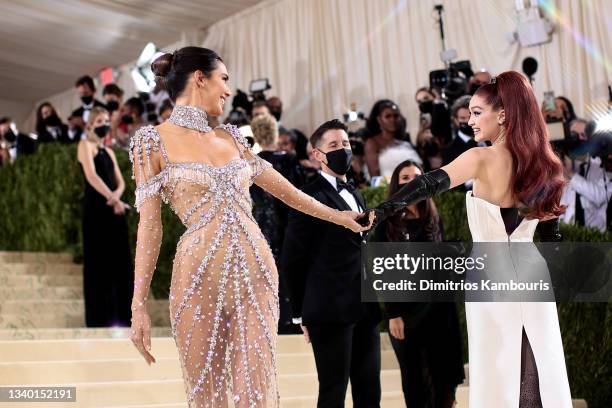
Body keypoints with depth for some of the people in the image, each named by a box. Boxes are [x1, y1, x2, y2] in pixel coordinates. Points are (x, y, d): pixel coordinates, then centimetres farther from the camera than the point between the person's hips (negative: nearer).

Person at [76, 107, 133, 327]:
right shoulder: (86, 145, -1)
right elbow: (91, 176, -16)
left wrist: (116, 196, -10)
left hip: (114, 210, 7)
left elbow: (120, 182, 13)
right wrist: (111, 197, -25)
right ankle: (100, 319, -4)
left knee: (119, 263, 6)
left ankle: (120, 317, 10)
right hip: (96, 209, -7)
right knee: (98, 264, -6)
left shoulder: (109, 151, 20)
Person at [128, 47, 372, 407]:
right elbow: (150, 224, -2)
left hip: (257, 270, 4)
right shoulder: (154, 140, 2)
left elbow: (280, 186, 26)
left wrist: (336, 216, 33)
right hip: (199, 275, -4)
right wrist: (139, 304, -7)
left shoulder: (230, 137, 17)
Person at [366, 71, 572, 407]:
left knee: (497, 373, 3)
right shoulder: (541, 163, 5)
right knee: (539, 369, 10)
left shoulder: (482, 159, -12)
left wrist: (379, 212, -29)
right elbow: (550, 234, 11)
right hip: (530, 276, 5)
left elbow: (429, 185, -24)